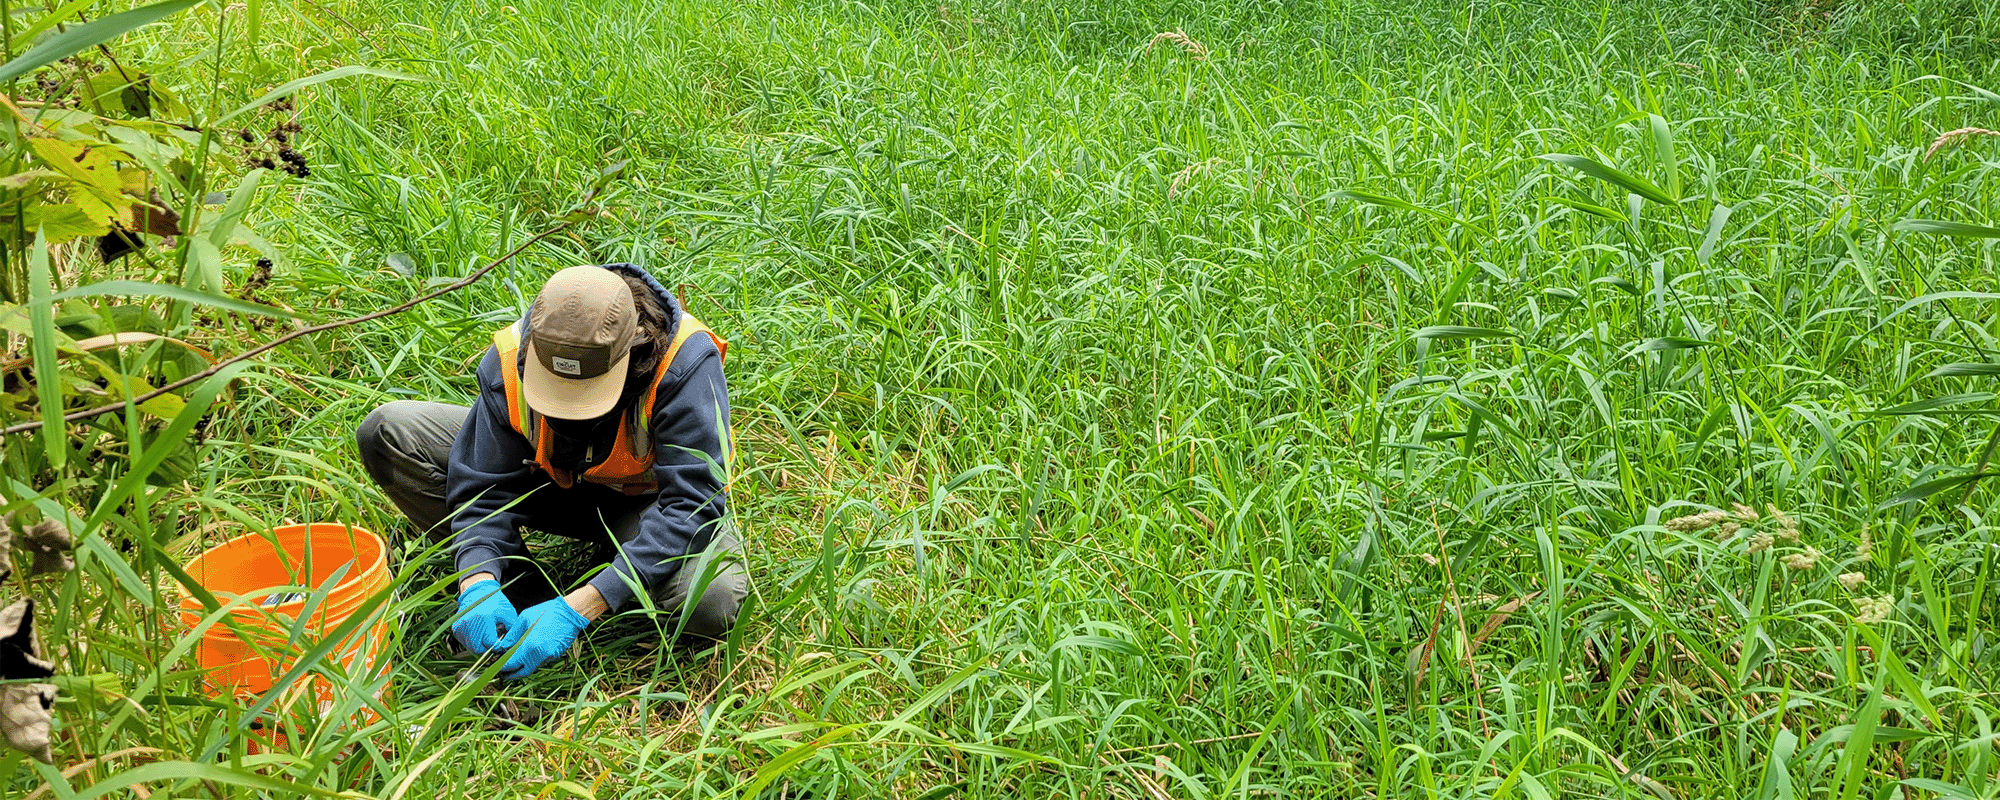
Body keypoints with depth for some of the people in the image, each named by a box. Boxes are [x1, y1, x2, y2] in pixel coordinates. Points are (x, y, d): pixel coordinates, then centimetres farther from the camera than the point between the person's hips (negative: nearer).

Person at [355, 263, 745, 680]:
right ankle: (529, 598, -11)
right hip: (555, 482, 4)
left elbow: (692, 506, -37)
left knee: (710, 604, -37)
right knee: (387, 433, -13)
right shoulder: (509, 360, -24)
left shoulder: (686, 362, -36)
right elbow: (482, 488, -16)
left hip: (646, 500, -3)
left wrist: (575, 610, -43)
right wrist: (478, 584, -38)